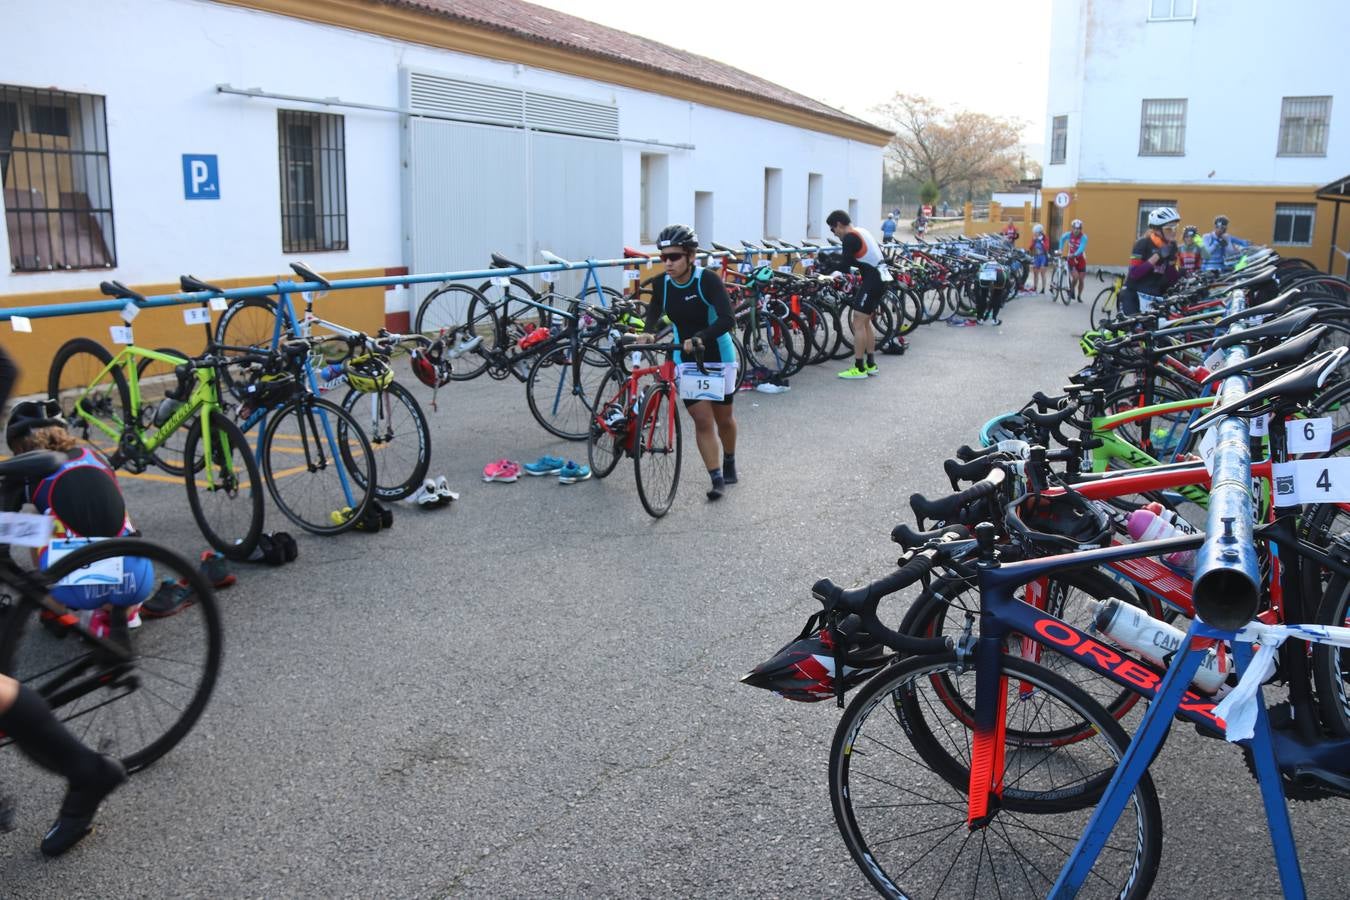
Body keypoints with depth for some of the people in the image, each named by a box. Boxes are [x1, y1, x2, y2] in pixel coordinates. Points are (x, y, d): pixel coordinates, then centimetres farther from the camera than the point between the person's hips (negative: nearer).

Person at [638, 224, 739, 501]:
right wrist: (648, 332, -8)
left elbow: (727, 319, -31)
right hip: (685, 359, 3)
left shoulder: (707, 280, -22)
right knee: (702, 420, -5)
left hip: (718, 357, -3)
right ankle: (716, 479, 0)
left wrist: (700, 338, -45)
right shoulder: (662, 284, -8)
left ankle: (729, 465, 39)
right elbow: (655, 310, 12)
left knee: (723, 418, 14)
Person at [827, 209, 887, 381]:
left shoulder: (850, 238, -12)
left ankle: (859, 368, -4)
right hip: (881, 279, 10)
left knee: (858, 323, -5)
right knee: (865, 322, 17)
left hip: (872, 281, -10)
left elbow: (847, 263, -14)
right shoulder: (862, 232, 17)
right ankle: (871, 364, 23)